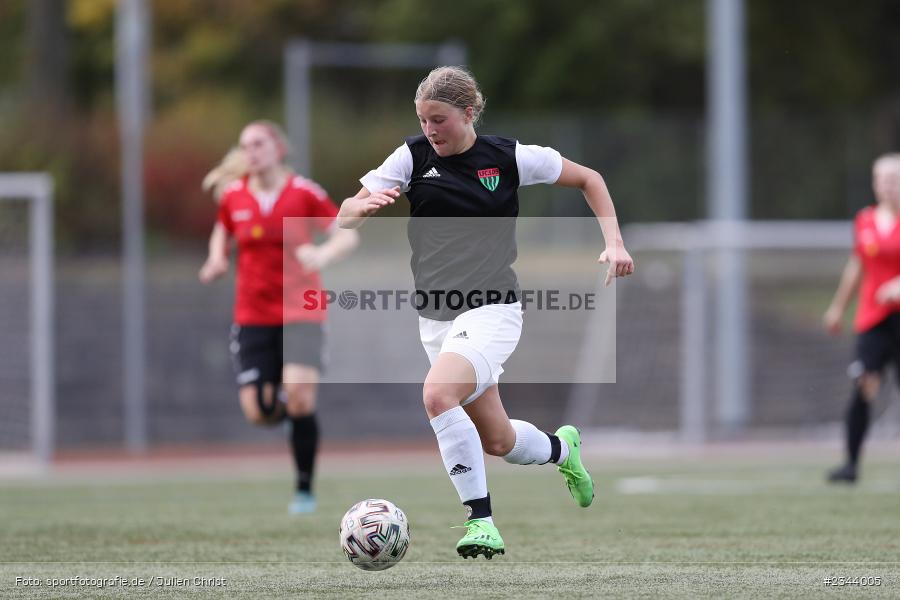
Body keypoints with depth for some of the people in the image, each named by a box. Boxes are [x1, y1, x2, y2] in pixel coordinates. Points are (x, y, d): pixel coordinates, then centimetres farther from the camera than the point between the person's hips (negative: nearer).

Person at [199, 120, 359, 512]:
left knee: (299, 397, -21)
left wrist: (324, 254, -26)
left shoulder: (304, 193, -7)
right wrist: (217, 260, 2)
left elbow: (348, 236, -5)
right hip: (252, 314, 3)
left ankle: (305, 488, -4)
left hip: (300, 310, -3)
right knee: (257, 412, -7)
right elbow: (222, 230, 23)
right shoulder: (233, 196, 2)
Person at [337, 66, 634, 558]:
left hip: (492, 310, -5)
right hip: (436, 316, 5)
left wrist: (614, 243, -2)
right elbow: (344, 218, -2)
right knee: (497, 440, 12)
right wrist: (364, 205, -25)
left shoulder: (509, 157, -5)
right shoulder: (414, 156, 0)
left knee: (437, 394, -31)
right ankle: (562, 448, 46)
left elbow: (589, 179, 9)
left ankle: (481, 522, -24)